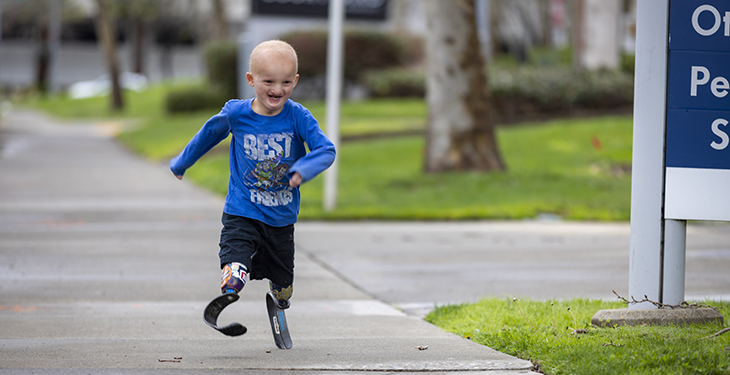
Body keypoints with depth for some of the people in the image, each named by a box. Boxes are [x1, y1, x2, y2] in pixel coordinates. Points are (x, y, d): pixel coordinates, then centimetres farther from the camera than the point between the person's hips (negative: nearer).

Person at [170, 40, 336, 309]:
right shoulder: (235, 113, -10)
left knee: (282, 284, 16)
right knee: (234, 275, -26)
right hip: (242, 213, -1)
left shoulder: (298, 117, -12)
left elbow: (326, 150, -18)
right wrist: (181, 163, 24)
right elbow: (208, 135, 10)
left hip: (282, 216, 1)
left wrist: (304, 169, -39)